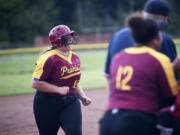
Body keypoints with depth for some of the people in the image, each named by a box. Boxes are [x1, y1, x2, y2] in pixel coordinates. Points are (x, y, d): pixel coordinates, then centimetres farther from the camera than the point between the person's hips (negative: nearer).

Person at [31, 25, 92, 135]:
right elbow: (36, 83, -20)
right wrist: (59, 90, -20)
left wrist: (83, 97, 7)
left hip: (71, 102, 5)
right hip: (47, 104, -5)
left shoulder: (75, 57, 8)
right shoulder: (49, 58, -16)